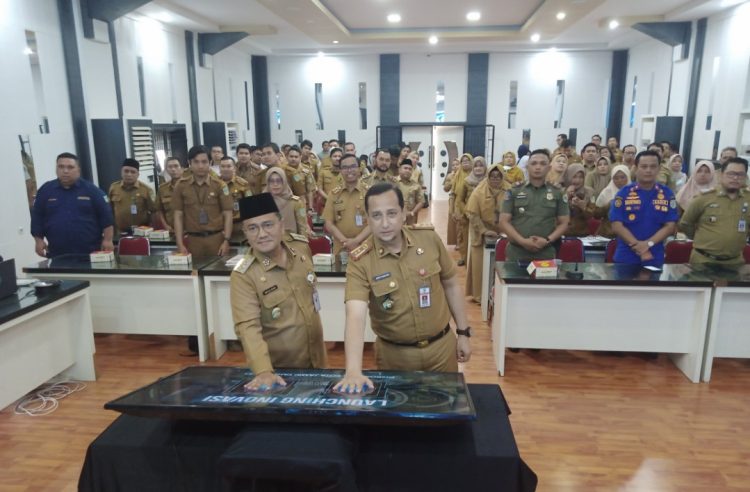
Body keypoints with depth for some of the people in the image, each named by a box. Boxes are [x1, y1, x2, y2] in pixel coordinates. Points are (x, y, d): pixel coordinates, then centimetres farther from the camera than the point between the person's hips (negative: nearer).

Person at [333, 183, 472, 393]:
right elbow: (355, 316, -31)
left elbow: (451, 285, 4)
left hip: (441, 346, 2)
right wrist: (353, 371, -43)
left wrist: (463, 333, 5)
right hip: (395, 354, -2)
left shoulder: (429, 238, -10)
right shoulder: (360, 262, -18)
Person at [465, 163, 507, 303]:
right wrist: (485, 231, -17)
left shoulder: (509, 191, -5)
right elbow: (473, 215, -10)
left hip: (502, 234, 2)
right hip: (482, 235, -1)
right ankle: (480, 295, 16)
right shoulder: (479, 191, -9)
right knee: (481, 264, 4)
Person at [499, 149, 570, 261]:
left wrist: (547, 240, -10)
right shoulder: (513, 192, 6)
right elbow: (504, 222, 0)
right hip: (516, 253, -1)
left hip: (546, 254, 1)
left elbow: (563, 223, 8)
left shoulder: (558, 194, 9)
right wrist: (522, 241, -13)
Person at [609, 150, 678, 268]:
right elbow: (617, 225, -8)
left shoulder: (667, 194, 3)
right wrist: (637, 245, -17)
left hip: (655, 258, 2)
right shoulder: (623, 193, -3)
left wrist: (648, 243, -15)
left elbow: (670, 226, 0)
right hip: (626, 257, -1)